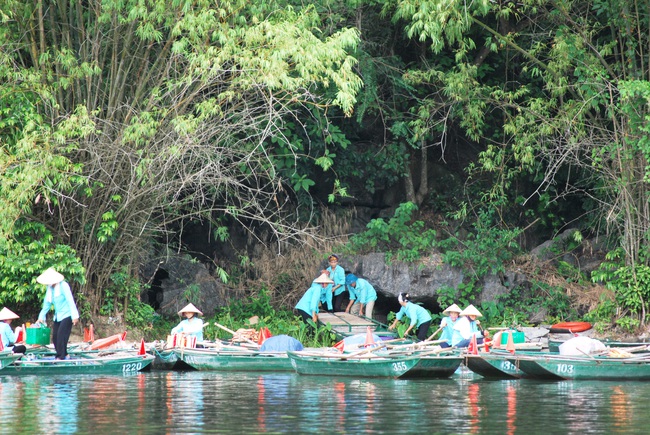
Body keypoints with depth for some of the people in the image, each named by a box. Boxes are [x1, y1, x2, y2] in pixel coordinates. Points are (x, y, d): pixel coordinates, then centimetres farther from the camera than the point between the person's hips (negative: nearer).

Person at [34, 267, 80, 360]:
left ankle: (61, 356, -13)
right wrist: (41, 317, 13)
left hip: (66, 315, -8)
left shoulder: (63, 286, -14)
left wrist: (74, 316, -21)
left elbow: (70, 301, -17)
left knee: (61, 334, -16)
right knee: (55, 336, 3)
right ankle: (62, 354, 12)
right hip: (58, 316, 8)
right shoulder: (50, 288, 9)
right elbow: (47, 304, 17)